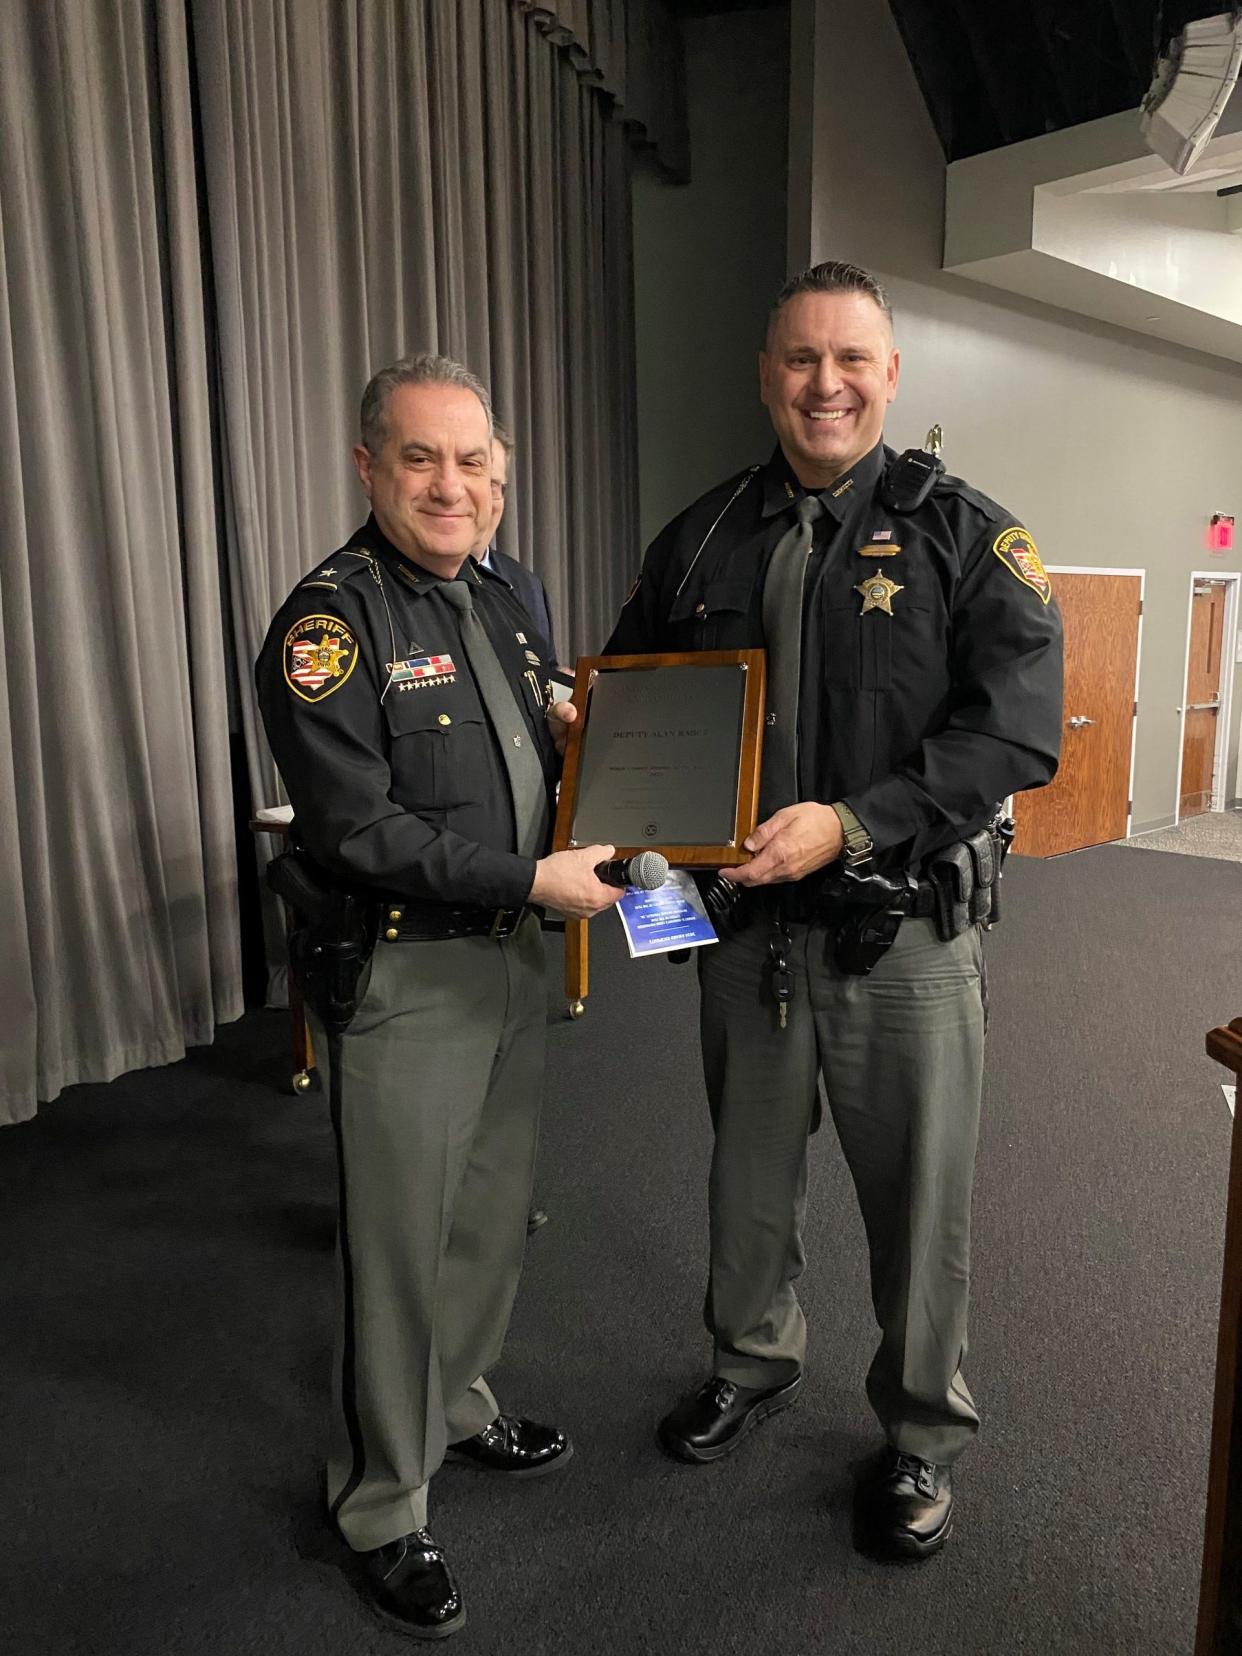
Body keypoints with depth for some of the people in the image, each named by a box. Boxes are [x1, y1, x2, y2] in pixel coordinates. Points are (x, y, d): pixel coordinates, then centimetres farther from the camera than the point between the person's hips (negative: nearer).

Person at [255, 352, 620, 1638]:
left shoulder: (498, 602, 11)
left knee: (492, 1213, 21)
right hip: (403, 977, -8)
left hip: (511, 956, 8)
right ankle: (382, 1509, 28)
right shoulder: (330, 620, -16)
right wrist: (535, 879, -21)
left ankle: (458, 1407, 45)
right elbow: (356, 832, -23)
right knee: (402, 1247, 6)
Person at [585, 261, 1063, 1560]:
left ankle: (923, 1431, 36)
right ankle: (753, 1364, 46)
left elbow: (1015, 729, -15)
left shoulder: (964, 535, -5)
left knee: (918, 1191, 11)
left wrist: (850, 824, -24)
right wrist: (582, 727, -7)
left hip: (903, 928, -3)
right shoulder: (700, 540, 6)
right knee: (749, 1169, 20)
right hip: (745, 918, 4)